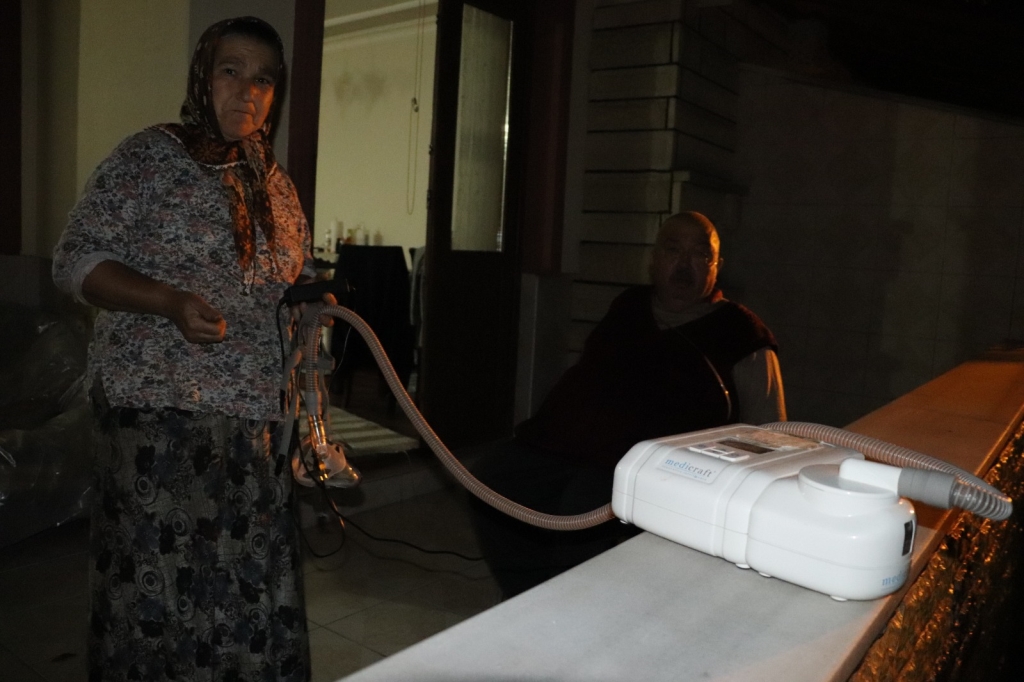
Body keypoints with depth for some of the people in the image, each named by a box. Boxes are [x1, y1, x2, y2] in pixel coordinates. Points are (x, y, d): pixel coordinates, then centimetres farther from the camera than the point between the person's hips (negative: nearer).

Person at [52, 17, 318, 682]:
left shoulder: (275, 181, 14)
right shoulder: (147, 157, -3)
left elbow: (298, 275, 25)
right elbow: (75, 260, -6)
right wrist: (170, 302, -20)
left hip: (255, 409, 5)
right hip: (161, 408, -5)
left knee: (251, 576, 10)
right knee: (161, 571, 2)